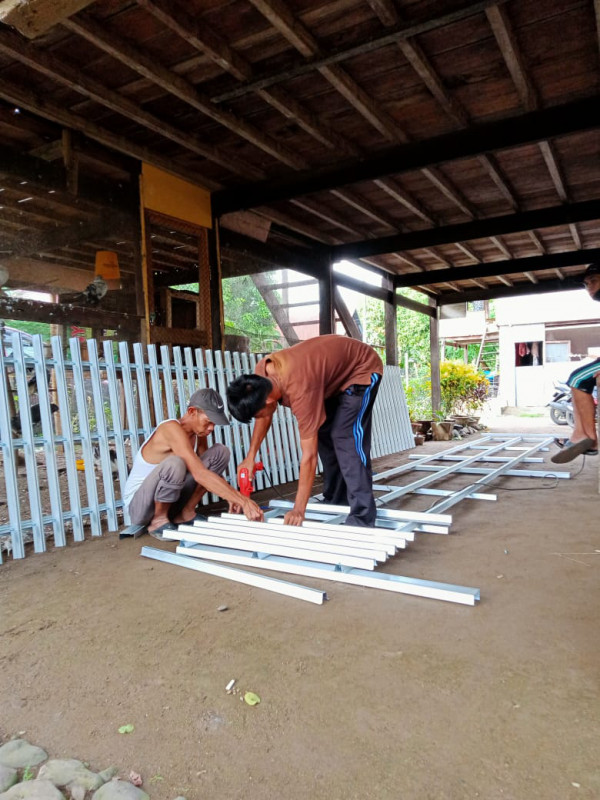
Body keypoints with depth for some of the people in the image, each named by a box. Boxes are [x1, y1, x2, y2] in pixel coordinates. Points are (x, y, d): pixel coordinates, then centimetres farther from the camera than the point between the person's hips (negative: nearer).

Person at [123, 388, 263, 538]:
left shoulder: (198, 433, -1)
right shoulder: (172, 428, -27)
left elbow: (208, 473, 7)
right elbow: (200, 474, -37)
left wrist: (232, 495, -12)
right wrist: (243, 501, -40)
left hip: (169, 500, 8)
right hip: (138, 505, -8)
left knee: (220, 452, -3)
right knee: (175, 463, -39)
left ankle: (186, 512, 0)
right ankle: (158, 520, -13)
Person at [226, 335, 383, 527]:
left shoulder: (300, 389, -40)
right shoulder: (261, 374, -17)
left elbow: (309, 455, -34)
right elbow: (265, 416, 3)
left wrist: (298, 509, -29)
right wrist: (250, 456, -4)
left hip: (362, 367, -8)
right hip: (336, 366, 9)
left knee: (346, 439, -19)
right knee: (324, 434, 8)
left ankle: (362, 517, -12)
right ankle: (336, 500, 22)